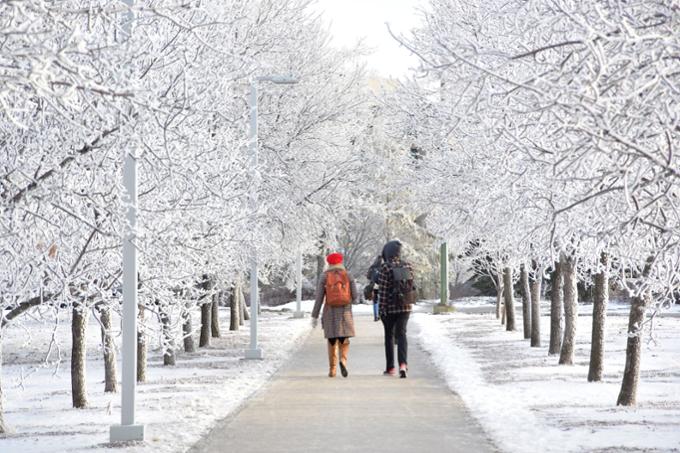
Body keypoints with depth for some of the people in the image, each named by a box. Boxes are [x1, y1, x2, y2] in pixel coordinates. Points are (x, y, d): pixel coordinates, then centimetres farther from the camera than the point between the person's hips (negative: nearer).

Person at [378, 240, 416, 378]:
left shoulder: (385, 267, -12)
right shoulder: (407, 266, 1)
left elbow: (382, 290, -13)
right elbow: (411, 285, 7)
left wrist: (382, 308, -8)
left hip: (390, 306, -3)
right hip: (406, 306, 3)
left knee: (389, 336, 13)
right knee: (401, 334, 4)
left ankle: (390, 368, 19)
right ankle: (403, 364, -18)